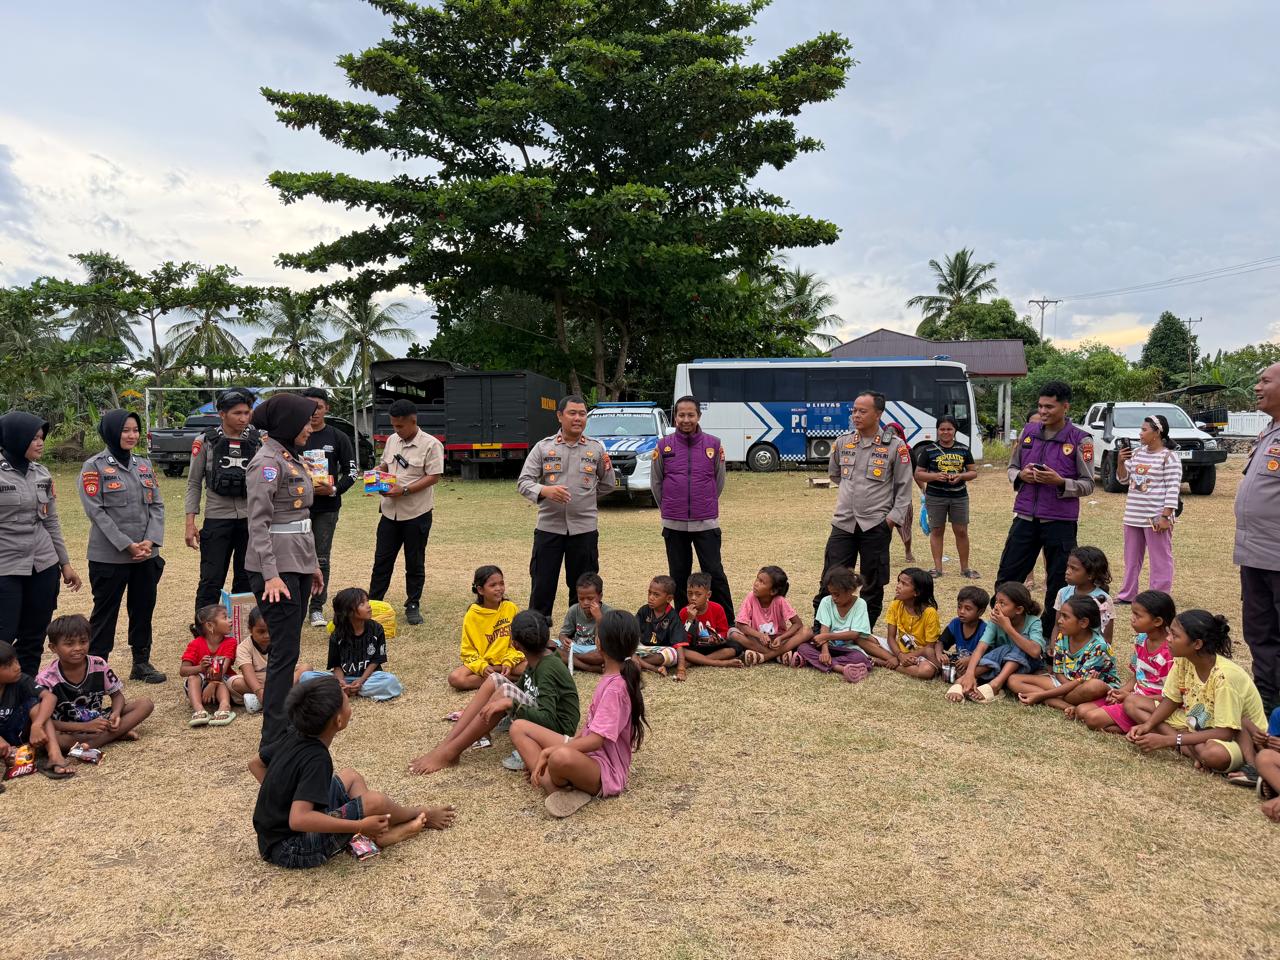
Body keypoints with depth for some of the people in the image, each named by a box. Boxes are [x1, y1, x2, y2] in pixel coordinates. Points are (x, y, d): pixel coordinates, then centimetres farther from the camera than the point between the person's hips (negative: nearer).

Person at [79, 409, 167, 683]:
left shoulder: (144, 465, 11)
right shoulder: (94, 466, -5)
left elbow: (157, 505, 7)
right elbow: (96, 510, -12)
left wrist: (150, 540, -8)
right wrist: (127, 545, -16)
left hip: (147, 555, 5)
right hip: (109, 556, -5)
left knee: (144, 609, 12)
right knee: (105, 612, 4)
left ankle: (142, 663, 24)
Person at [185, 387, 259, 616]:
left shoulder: (257, 442, 2)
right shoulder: (206, 441, -1)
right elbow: (194, 483, 2)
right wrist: (190, 522, -4)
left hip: (250, 520, 2)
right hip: (217, 519, -2)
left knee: (247, 580, 10)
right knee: (211, 581, 2)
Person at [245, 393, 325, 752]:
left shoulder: (290, 458, 15)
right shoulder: (267, 461, -13)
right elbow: (258, 521, -19)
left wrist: (312, 564, 21)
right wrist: (270, 574, -24)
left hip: (298, 564, 9)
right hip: (276, 567, -9)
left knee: (289, 648, 13)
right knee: (285, 651, -8)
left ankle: (284, 720, 22)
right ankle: (274, 739, -3)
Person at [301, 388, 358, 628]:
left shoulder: (338, 437, 2)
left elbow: (351, 470, 3)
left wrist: (334, 489, -13)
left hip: (326, 508, 0)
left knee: (321, 559, 4)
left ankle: (317, 607, 13)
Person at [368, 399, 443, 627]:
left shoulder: (431, 444, -12)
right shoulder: (392, 440, 8)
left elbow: (434, 477, -15)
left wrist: (404, 490, -21)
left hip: (417, 513, -5)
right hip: (390, 511, 5)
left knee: (415, 563, 7)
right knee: (382, 559, 9)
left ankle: (413, 606, 19)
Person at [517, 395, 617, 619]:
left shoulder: (597, 449, 6)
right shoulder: (543, 447, 3)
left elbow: (608, 485, 15)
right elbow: (523, 482, -2)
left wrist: (582, 497, 2)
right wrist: (545, 491, -20)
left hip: (584, 528, 1)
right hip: (549, 527, -1)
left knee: (583, 588, 9)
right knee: (542, 585, 3)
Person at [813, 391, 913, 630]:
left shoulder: (895, 446, -5)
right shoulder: (842, 442, 6)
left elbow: (904, 486, 0)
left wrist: (895, 517, -7)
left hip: (876, 525, -3)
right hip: (843, 523, 3)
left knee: (873, 584, 7)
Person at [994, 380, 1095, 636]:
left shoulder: (1080, 440, -6)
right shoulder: (1028, 431, 6)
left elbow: (1088, 485, -4)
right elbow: (1012, 467, 15)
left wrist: (1060, 482, -21)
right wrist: (1020, 476, -7)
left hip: (1060, 522, -4)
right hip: (1025, 517, 4)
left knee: (1058, 585, 7)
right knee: (1007, 578, 7)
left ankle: (1050, 635, 19)